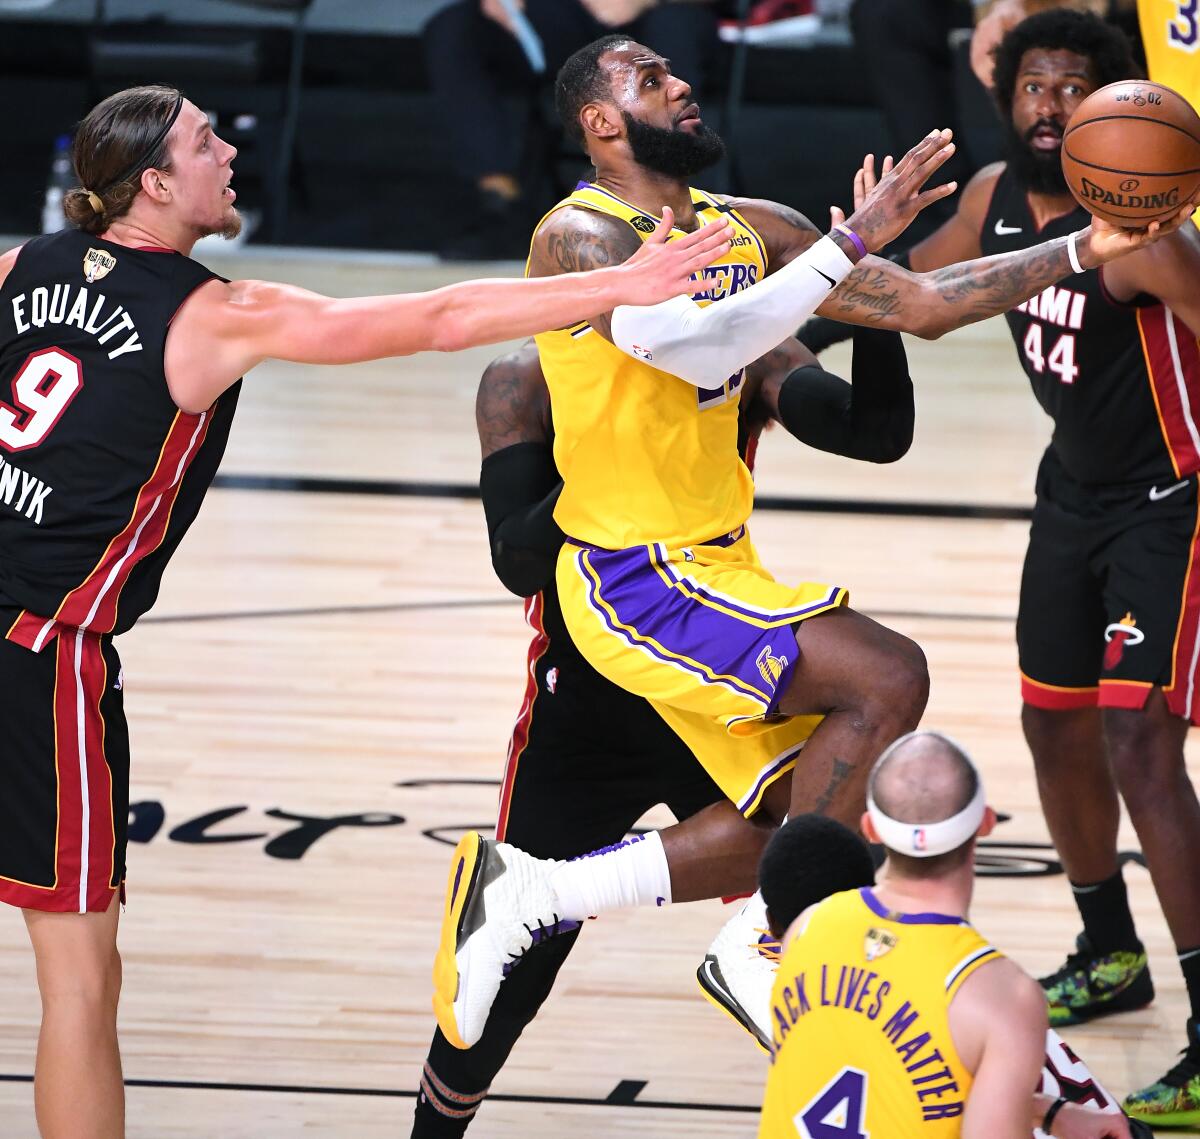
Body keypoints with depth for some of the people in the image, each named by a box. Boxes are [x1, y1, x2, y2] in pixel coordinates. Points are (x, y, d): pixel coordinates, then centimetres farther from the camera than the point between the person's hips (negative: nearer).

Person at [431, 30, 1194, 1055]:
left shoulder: (752, 230, 10)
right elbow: (696, 345, -32)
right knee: (889, 678, -21)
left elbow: (922, 305, 11)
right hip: (636, 579, -9)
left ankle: (529, 894, 12)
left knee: (796, 812, 11)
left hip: (715, 567, 9)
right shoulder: (580, 238, -14)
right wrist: (852, 240, -31)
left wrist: (1084, 251, 3)